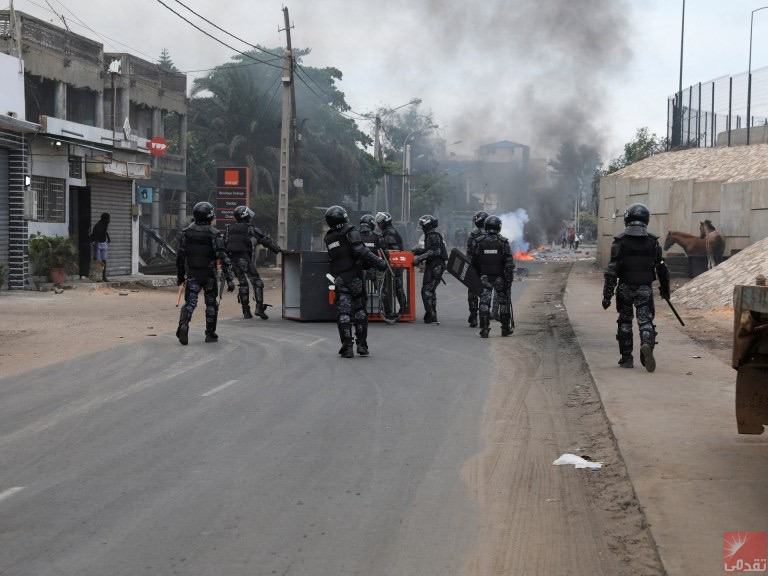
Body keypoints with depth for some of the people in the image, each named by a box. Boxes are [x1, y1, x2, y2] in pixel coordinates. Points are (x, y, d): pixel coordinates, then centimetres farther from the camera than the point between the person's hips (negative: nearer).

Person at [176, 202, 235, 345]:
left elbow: (180, 256, 6)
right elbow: (223, 258, -16)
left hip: (192, 275, 2)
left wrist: (180, 275, 18)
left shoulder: (186, 232, 0)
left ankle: (183, 324, -26)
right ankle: (210, 334, 18)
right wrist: (229, 279, -13)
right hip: (209, 275, -2)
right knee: (211, 304, 14)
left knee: (190, 302, 2)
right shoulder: (214, 234, -12)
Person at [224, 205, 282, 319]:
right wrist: (278, 250, 0)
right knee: (257, 282, 3)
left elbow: (223, 245, 14)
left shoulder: (229, 229, 12)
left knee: (242, 283, 13)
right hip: (245, 258, -5)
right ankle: (259, 308, -11)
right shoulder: (251, 229, -3)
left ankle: (246, 311, 10)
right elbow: (266, 240, -4)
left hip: (233, 259, 5)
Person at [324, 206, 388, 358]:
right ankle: (362, 345, 9)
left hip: (339, 279, 3)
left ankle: (347, 347, -5)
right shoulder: (350, 232, -7)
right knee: (360, 310, 10)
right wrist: (379, 262, -18)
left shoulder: (328, 238, 10)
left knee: (343, 312, 0)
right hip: (355, 276, -3)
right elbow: (361, 251, -20)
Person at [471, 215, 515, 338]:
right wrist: (509, 279, -7)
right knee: (503, 302, 12)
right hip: (500, 277, -1)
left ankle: (484, 329, -6)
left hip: (485, 277, 1)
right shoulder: (503, 242, -8)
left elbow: (474, 262, 4)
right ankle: (506, 328, 18)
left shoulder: (479, 241, -2)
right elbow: (509, 262, -11)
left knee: (484, 302, 2)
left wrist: (479, 275, 18)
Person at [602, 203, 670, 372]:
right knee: (645, 321, 0)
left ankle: (626, 358, 16)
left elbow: (612, 270, -10)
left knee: (625, 322, 13)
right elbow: (662, 269, 6)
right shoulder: (653, 241, -1)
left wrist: (607, 294, -8)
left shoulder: (620, 241, -7)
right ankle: (647, 345, -30)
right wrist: (665, 289, 19)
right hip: (645, 289, 0)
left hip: (625, 288, 0)